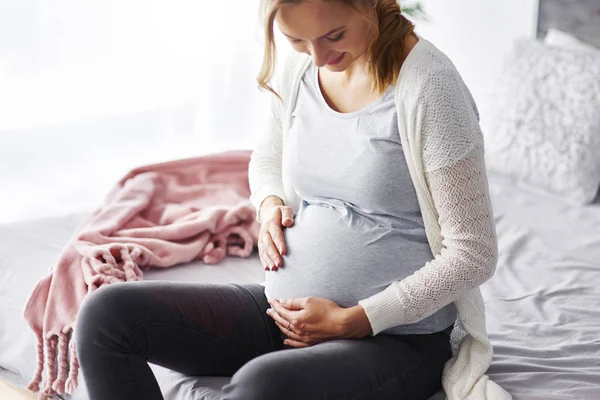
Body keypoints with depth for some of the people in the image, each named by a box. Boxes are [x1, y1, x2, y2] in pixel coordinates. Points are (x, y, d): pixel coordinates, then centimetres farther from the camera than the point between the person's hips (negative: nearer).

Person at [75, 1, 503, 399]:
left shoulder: (428, 84, -16)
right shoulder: (299, 69, 3)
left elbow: (473, 254, -15)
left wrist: (355, 320, -16)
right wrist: (270, 204, 1)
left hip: (395, 337, -7)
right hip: (288, 310, 7)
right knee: (107, 314, -8)